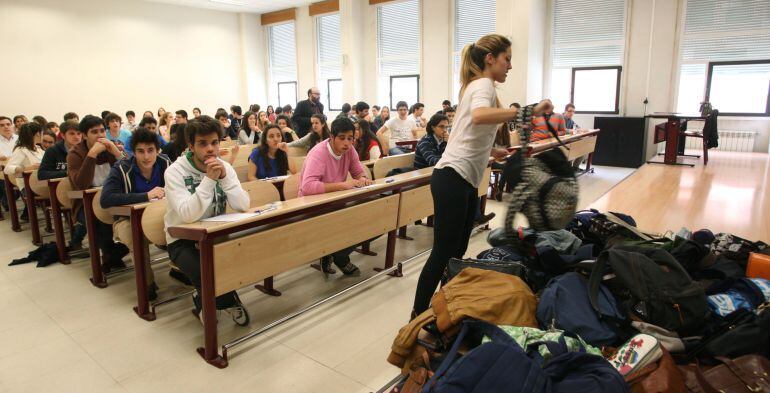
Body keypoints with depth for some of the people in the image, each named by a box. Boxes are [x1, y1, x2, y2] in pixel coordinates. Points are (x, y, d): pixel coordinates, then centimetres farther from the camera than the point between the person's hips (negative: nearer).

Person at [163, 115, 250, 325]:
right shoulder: (175, 172, -16)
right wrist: (209, 179, -34)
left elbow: (243, 206, -15)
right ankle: (229, 302, 3)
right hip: (183, 239, -5)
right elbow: (188, 215, -31)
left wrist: (225, 177, -27)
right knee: (207, 274, -32)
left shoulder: (224, 167, -3)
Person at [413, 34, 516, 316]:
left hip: (466, 182, 10)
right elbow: (479, 116, -33)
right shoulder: (483, 84, -7)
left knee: (457, 253, 14)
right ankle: (418, 315, 3)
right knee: (443, 253, -7)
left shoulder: (477, 85, 22)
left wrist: (493, 152, 22)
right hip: (453, 179, -10)